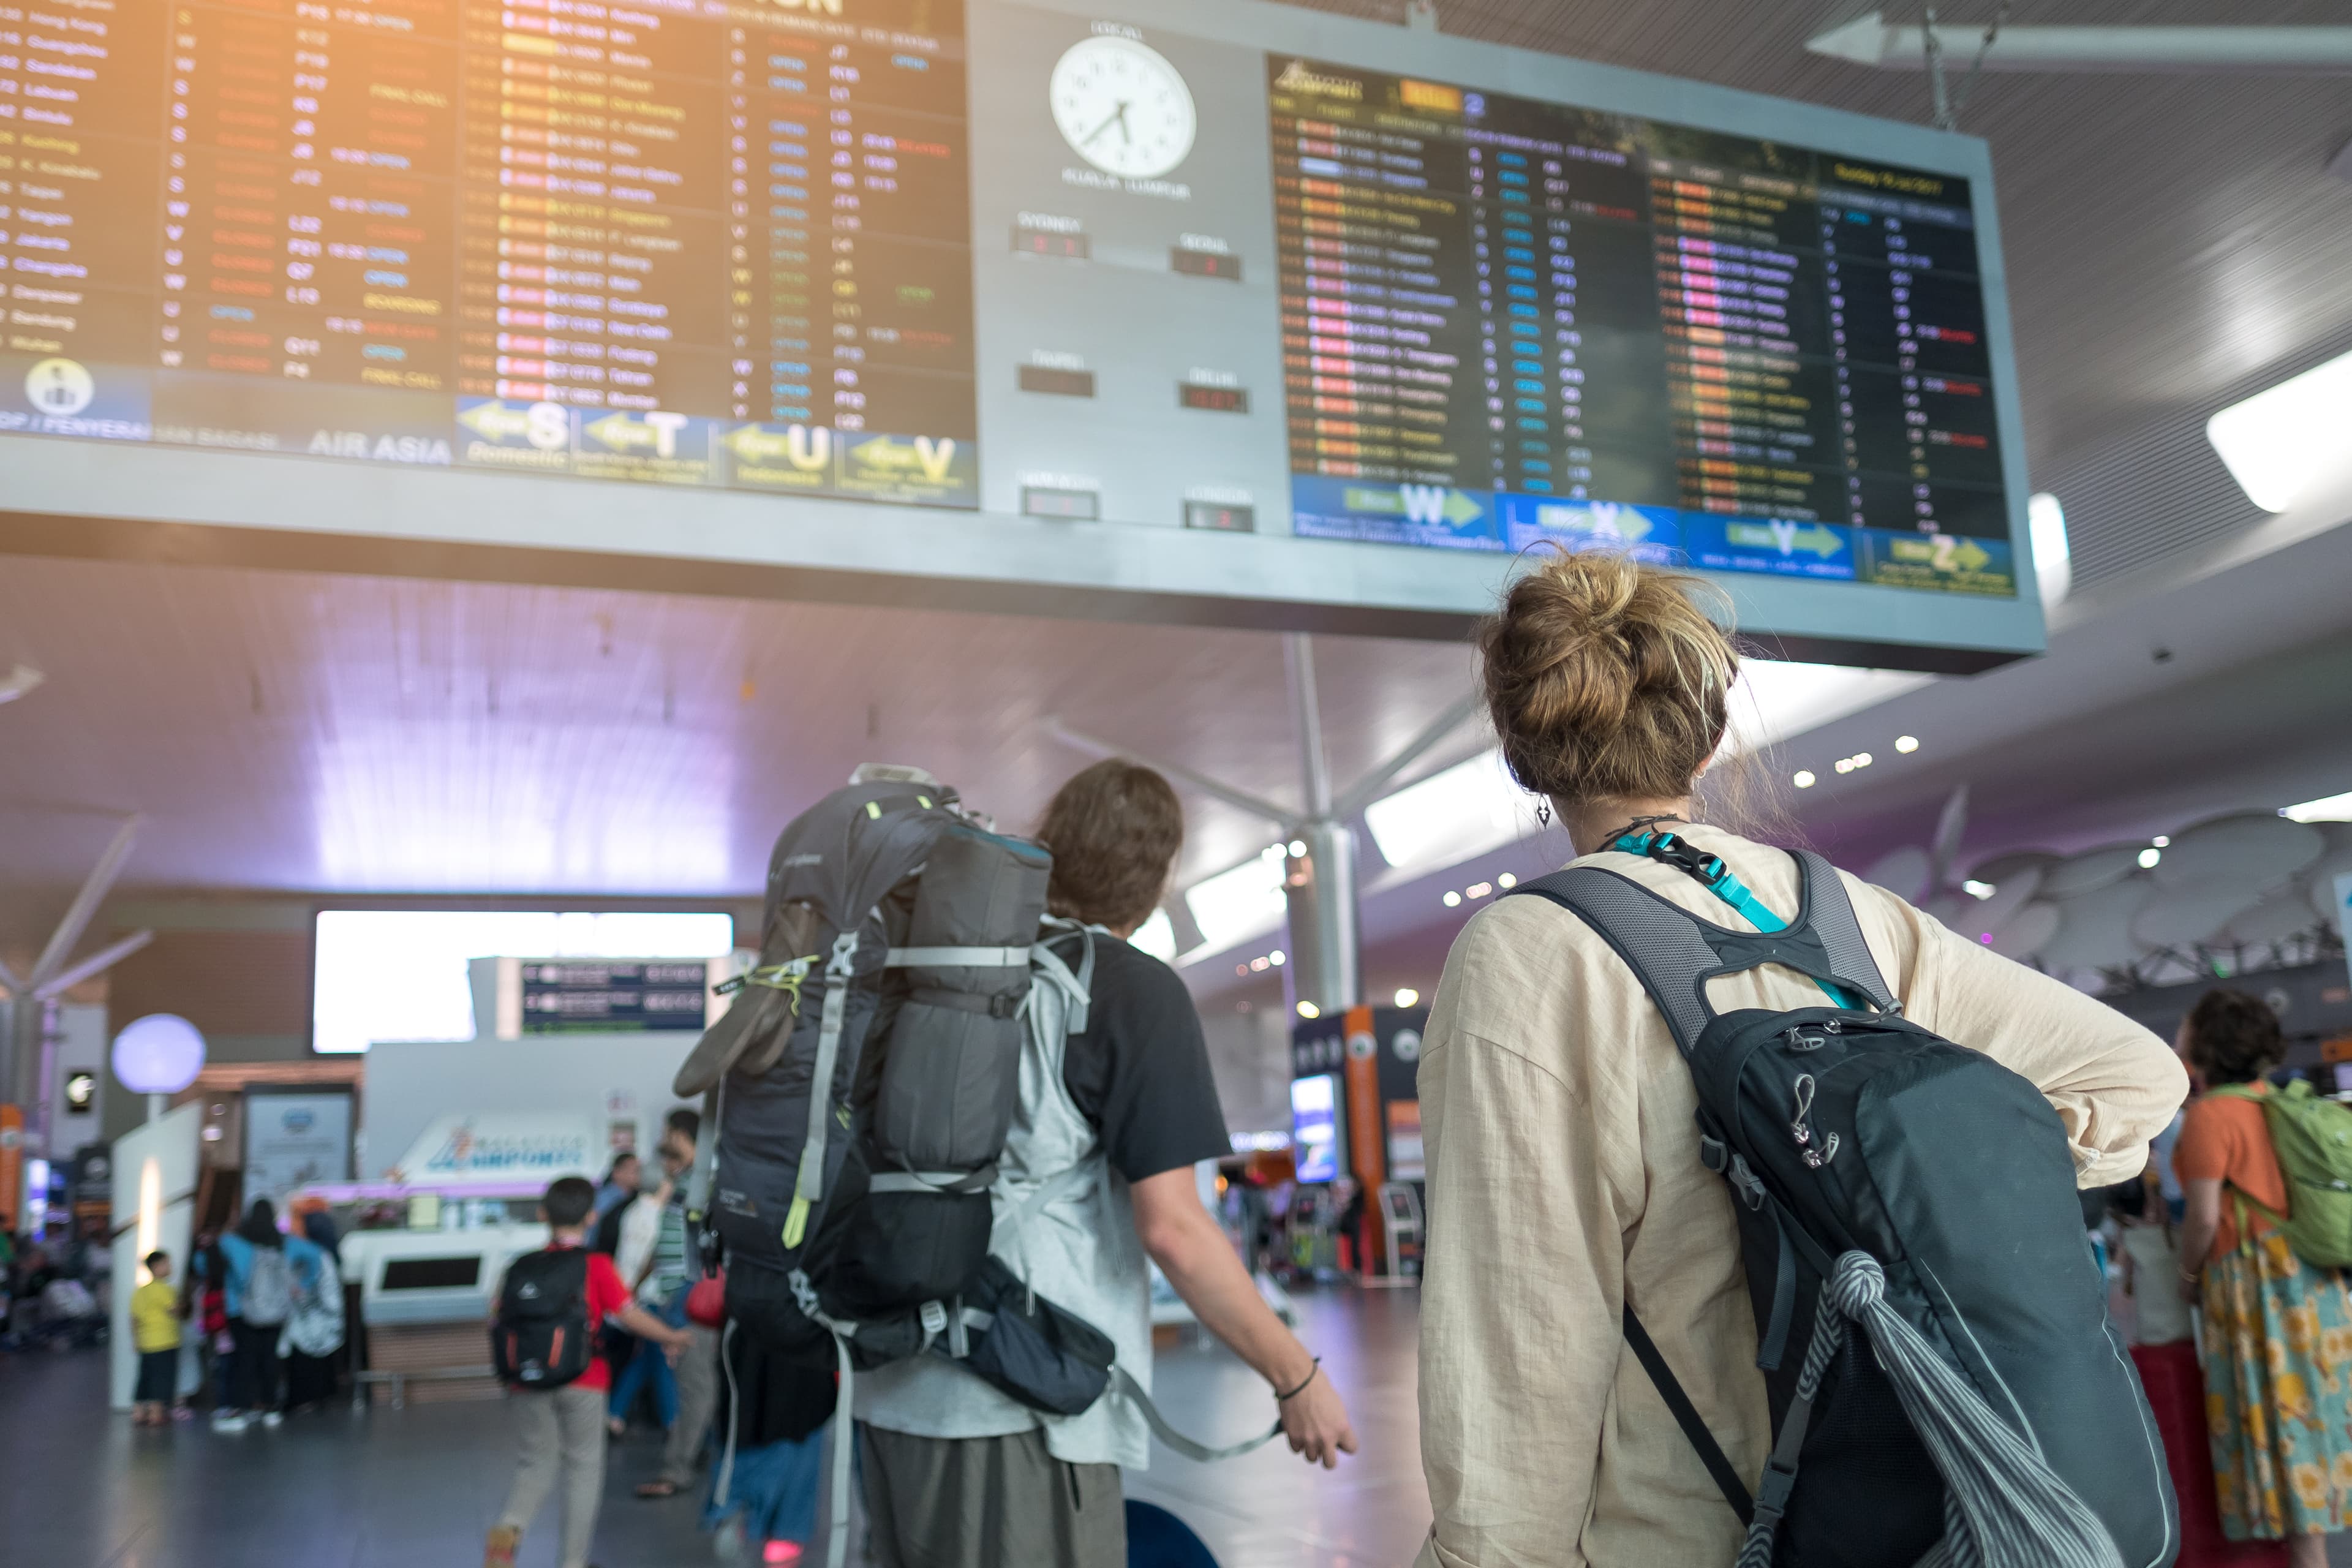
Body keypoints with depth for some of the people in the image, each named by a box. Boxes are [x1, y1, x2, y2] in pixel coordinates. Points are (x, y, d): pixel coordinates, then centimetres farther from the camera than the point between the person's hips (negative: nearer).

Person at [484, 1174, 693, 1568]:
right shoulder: (596, 1265, -6)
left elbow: (496, 1313, 8)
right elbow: (628, 1314, -10)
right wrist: (672, 1338, 3)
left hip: (529, 1382, 3)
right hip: (583, 1382, -3)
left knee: (536, 1464, 15)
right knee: (583, 1466, 11)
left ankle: (509, 1526, -13)